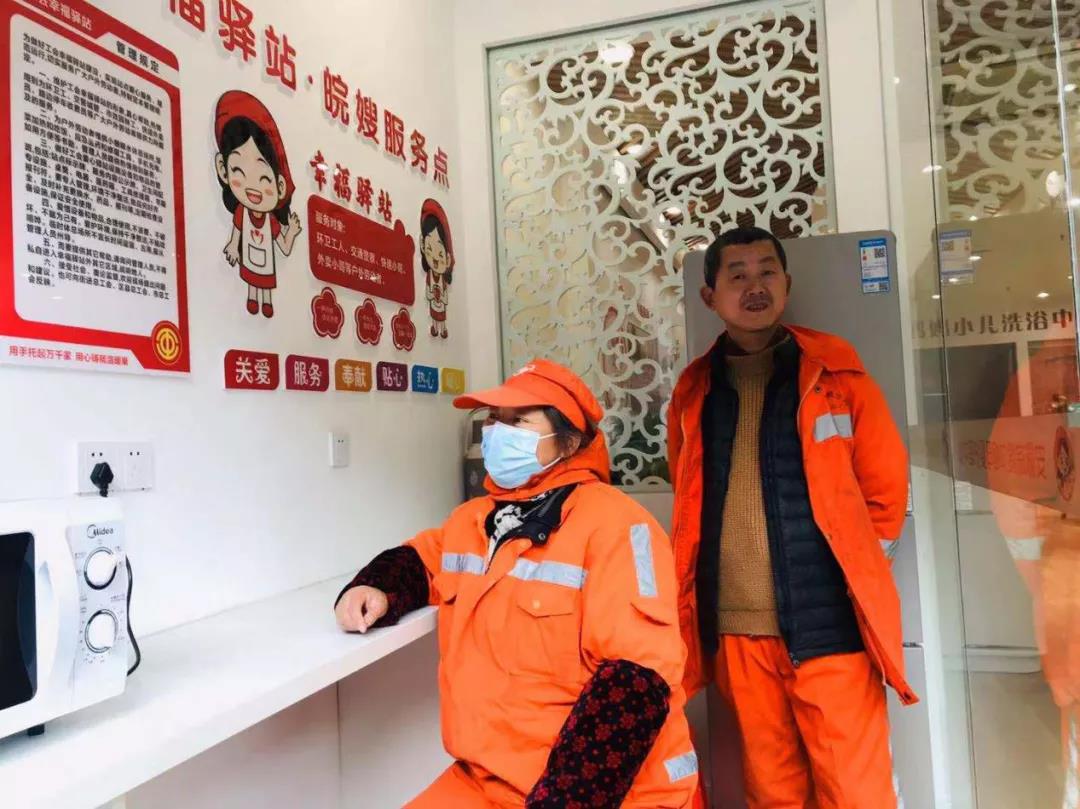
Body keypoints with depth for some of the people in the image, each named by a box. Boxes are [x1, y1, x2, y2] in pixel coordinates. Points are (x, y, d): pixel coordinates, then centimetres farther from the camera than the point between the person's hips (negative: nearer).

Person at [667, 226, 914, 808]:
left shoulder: (835, 373, 0)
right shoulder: (693, 393, 7)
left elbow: (885, 490, 5)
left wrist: (843, 561, 6)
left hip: (828, 621, -2)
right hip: (735, 629, 3)